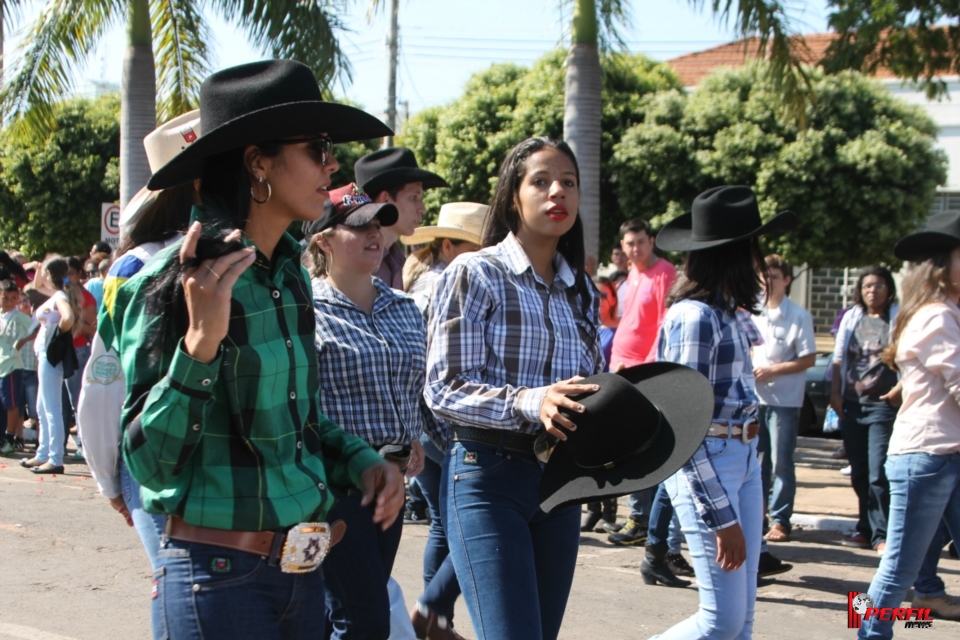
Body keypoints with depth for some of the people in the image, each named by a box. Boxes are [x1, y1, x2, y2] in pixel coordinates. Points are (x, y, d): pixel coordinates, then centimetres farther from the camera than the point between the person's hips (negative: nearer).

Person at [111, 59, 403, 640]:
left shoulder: (290, 277, 7)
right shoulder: (173, 284, -15)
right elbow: (150, 462, -19)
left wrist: (361, 460, 2)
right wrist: (200, 341, -30)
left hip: (302, 567, 7)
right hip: (220, 574, -7)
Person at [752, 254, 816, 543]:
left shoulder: (799, 316, -8)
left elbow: (808, 359, -8)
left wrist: (772, 370, -15)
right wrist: (750, 368, -3)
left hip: (784, 399, -4)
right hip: (755, 396, 4)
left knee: (781, 462, -1)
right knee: (755, 459, 10)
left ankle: (780, 520, 6)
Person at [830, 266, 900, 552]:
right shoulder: (851, 318, 13)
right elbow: (839, 359, 15)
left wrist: (900, 388, -16)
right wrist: (835, 393, 6)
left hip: (883, 403, -5)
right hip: (852, 404, 5)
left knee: (878, 473, -10)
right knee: (859, 473, 10)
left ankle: (880, 534, -6)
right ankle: (866, 527, 19)